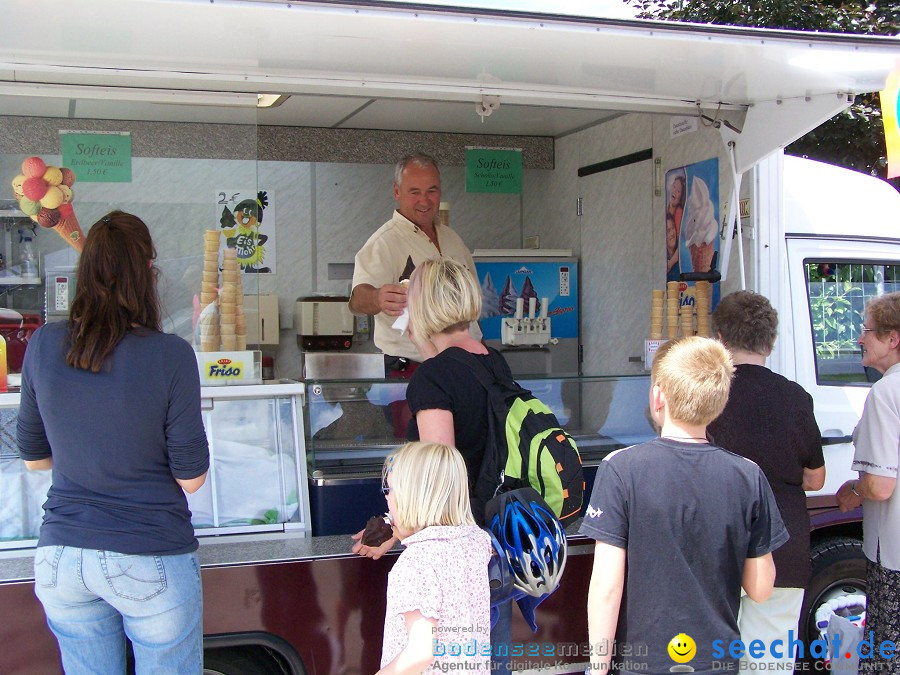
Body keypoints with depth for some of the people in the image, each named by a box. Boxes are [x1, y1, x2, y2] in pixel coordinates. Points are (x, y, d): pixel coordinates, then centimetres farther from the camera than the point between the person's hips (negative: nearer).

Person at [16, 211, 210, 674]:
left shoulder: (43, 345, -4)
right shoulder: (170, 356, -16)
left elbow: (33, 456, 8)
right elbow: (190, 477, -10)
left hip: (60, 560, 4)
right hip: (150, 563, -4)